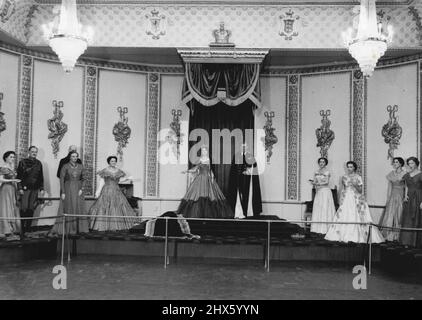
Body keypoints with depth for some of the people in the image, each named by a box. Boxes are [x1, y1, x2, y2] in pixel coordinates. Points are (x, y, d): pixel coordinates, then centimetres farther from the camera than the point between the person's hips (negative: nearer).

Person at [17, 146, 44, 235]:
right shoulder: (23, 162, 1)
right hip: (25, 188, -3)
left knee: (31, 209, 3)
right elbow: (19, 176, -1)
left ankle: (28, 228, 11)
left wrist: (42, 188, 9)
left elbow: (41, 177, 14)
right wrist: (20, 188, -8)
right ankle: (22, 228, -2)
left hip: (35, 189, 3)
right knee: (24, 208, -8)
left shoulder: (38, 163, 11)